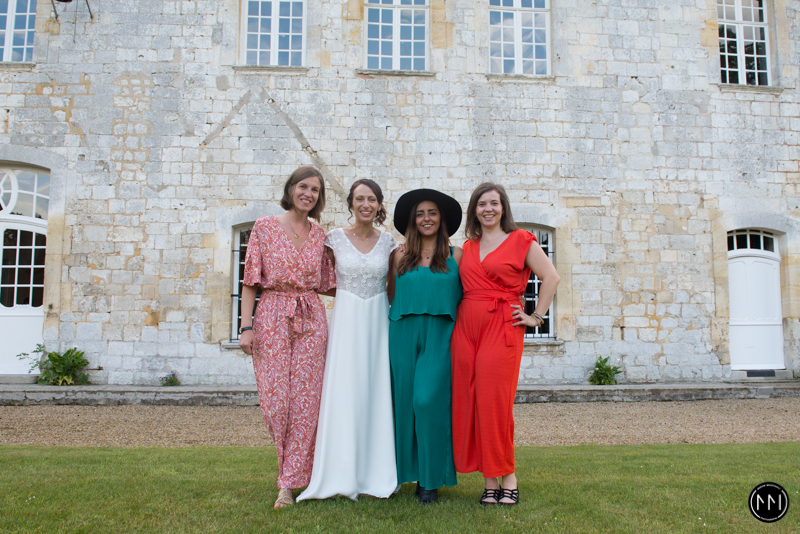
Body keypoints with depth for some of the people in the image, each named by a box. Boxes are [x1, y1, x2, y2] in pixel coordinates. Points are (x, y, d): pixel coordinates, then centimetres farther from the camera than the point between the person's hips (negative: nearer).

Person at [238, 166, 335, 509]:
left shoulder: (319, 235, 11)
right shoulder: (264, 227, 3)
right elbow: (250, 280, 1)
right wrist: (246, 326, -6)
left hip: (311, 320, 2)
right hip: (272, 317, -2)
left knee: (305, 399, -2)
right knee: (275, 399, -3)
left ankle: (289, 482, 7)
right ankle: (290, 466, 23)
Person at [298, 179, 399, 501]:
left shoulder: (388, 243, 7)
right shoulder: (335, 238, 2)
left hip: (378, 321, 2)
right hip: (346, 320, -1)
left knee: (376, 392, 2)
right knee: (344, 392, -4)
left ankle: (374, 473, 11)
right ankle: (342, 476, 4)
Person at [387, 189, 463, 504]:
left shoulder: (455, 256, 7)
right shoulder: (401, 256, 11)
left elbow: (466, 296, 6)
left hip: (439, 336, -2)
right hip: (404, 335, 2)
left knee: (429, 399, -11)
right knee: (406, 400, 3)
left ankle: (431, 478, 0)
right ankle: (412, 472, 17)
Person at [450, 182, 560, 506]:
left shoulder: (520, 240, 2)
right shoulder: (468, 246, 17)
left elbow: (551, 276, -3)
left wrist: (536, 317, -5)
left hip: (501, 328, -5)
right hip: (466, 327, 5)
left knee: (495, 403, -8)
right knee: (469, 401, 1)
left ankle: (508, 479, 7)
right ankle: (490, 483, 10)